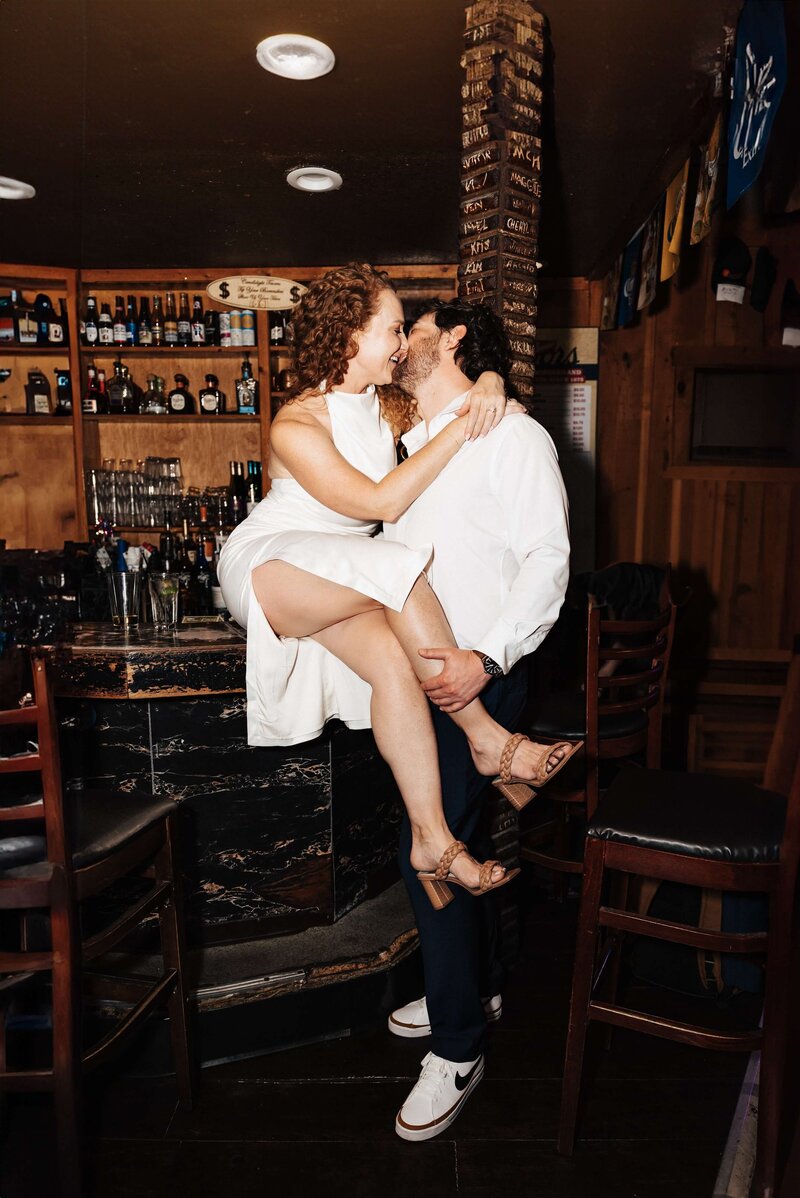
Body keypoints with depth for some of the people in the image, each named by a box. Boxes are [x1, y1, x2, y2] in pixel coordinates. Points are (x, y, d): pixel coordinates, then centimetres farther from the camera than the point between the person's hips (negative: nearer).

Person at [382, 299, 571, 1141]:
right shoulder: (416, 448, 18)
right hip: (421, 676, 8)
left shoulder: (510, 434, -8)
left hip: (476, 677, -8)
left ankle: (457, 1050, 15)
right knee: (446, 841, 17)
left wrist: (487, 657, -26)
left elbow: (546, 559, -16)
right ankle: (473, 987, 39)